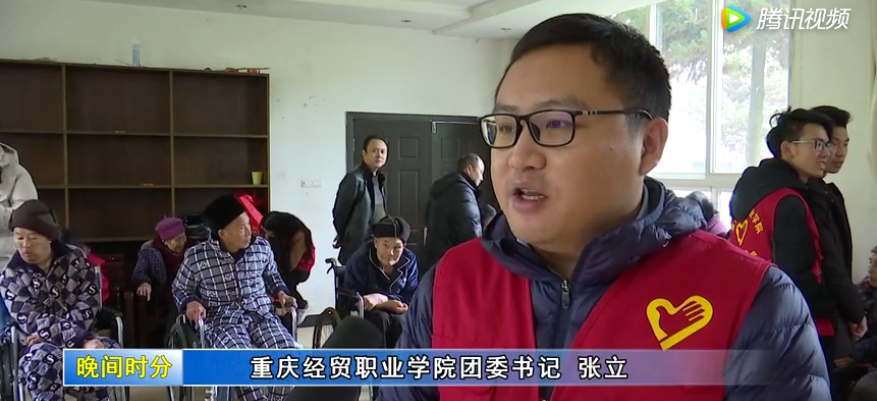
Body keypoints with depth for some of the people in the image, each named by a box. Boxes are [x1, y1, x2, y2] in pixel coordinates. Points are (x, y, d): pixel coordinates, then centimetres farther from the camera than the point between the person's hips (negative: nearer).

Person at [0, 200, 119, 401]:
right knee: (44, 362, -36)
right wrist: (82, 340, -29)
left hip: (79, 333, 2)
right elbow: (35, 323, -15)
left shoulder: (75, 258, 0)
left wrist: (51, 332, -21)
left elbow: (89, 302, -6)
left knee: (111, 351, -28)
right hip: (39, 343, -2)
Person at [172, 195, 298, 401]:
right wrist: (190, 303, -11)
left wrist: (280, 292, 3)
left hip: (260, 313, 3)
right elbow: (180, 289, 10)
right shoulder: (196, 256, -6)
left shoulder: (262, 247, 2)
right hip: (221, 319, -3)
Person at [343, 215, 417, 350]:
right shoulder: (359, 260, -19)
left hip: (396, 314, 2)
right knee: (380, 318, -34)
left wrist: (381, 298, -28)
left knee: (400, 322, -31)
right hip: (364, 314, -2)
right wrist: (386, 305, -28)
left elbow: (411, 298, -11)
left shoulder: (409, 260, -11)